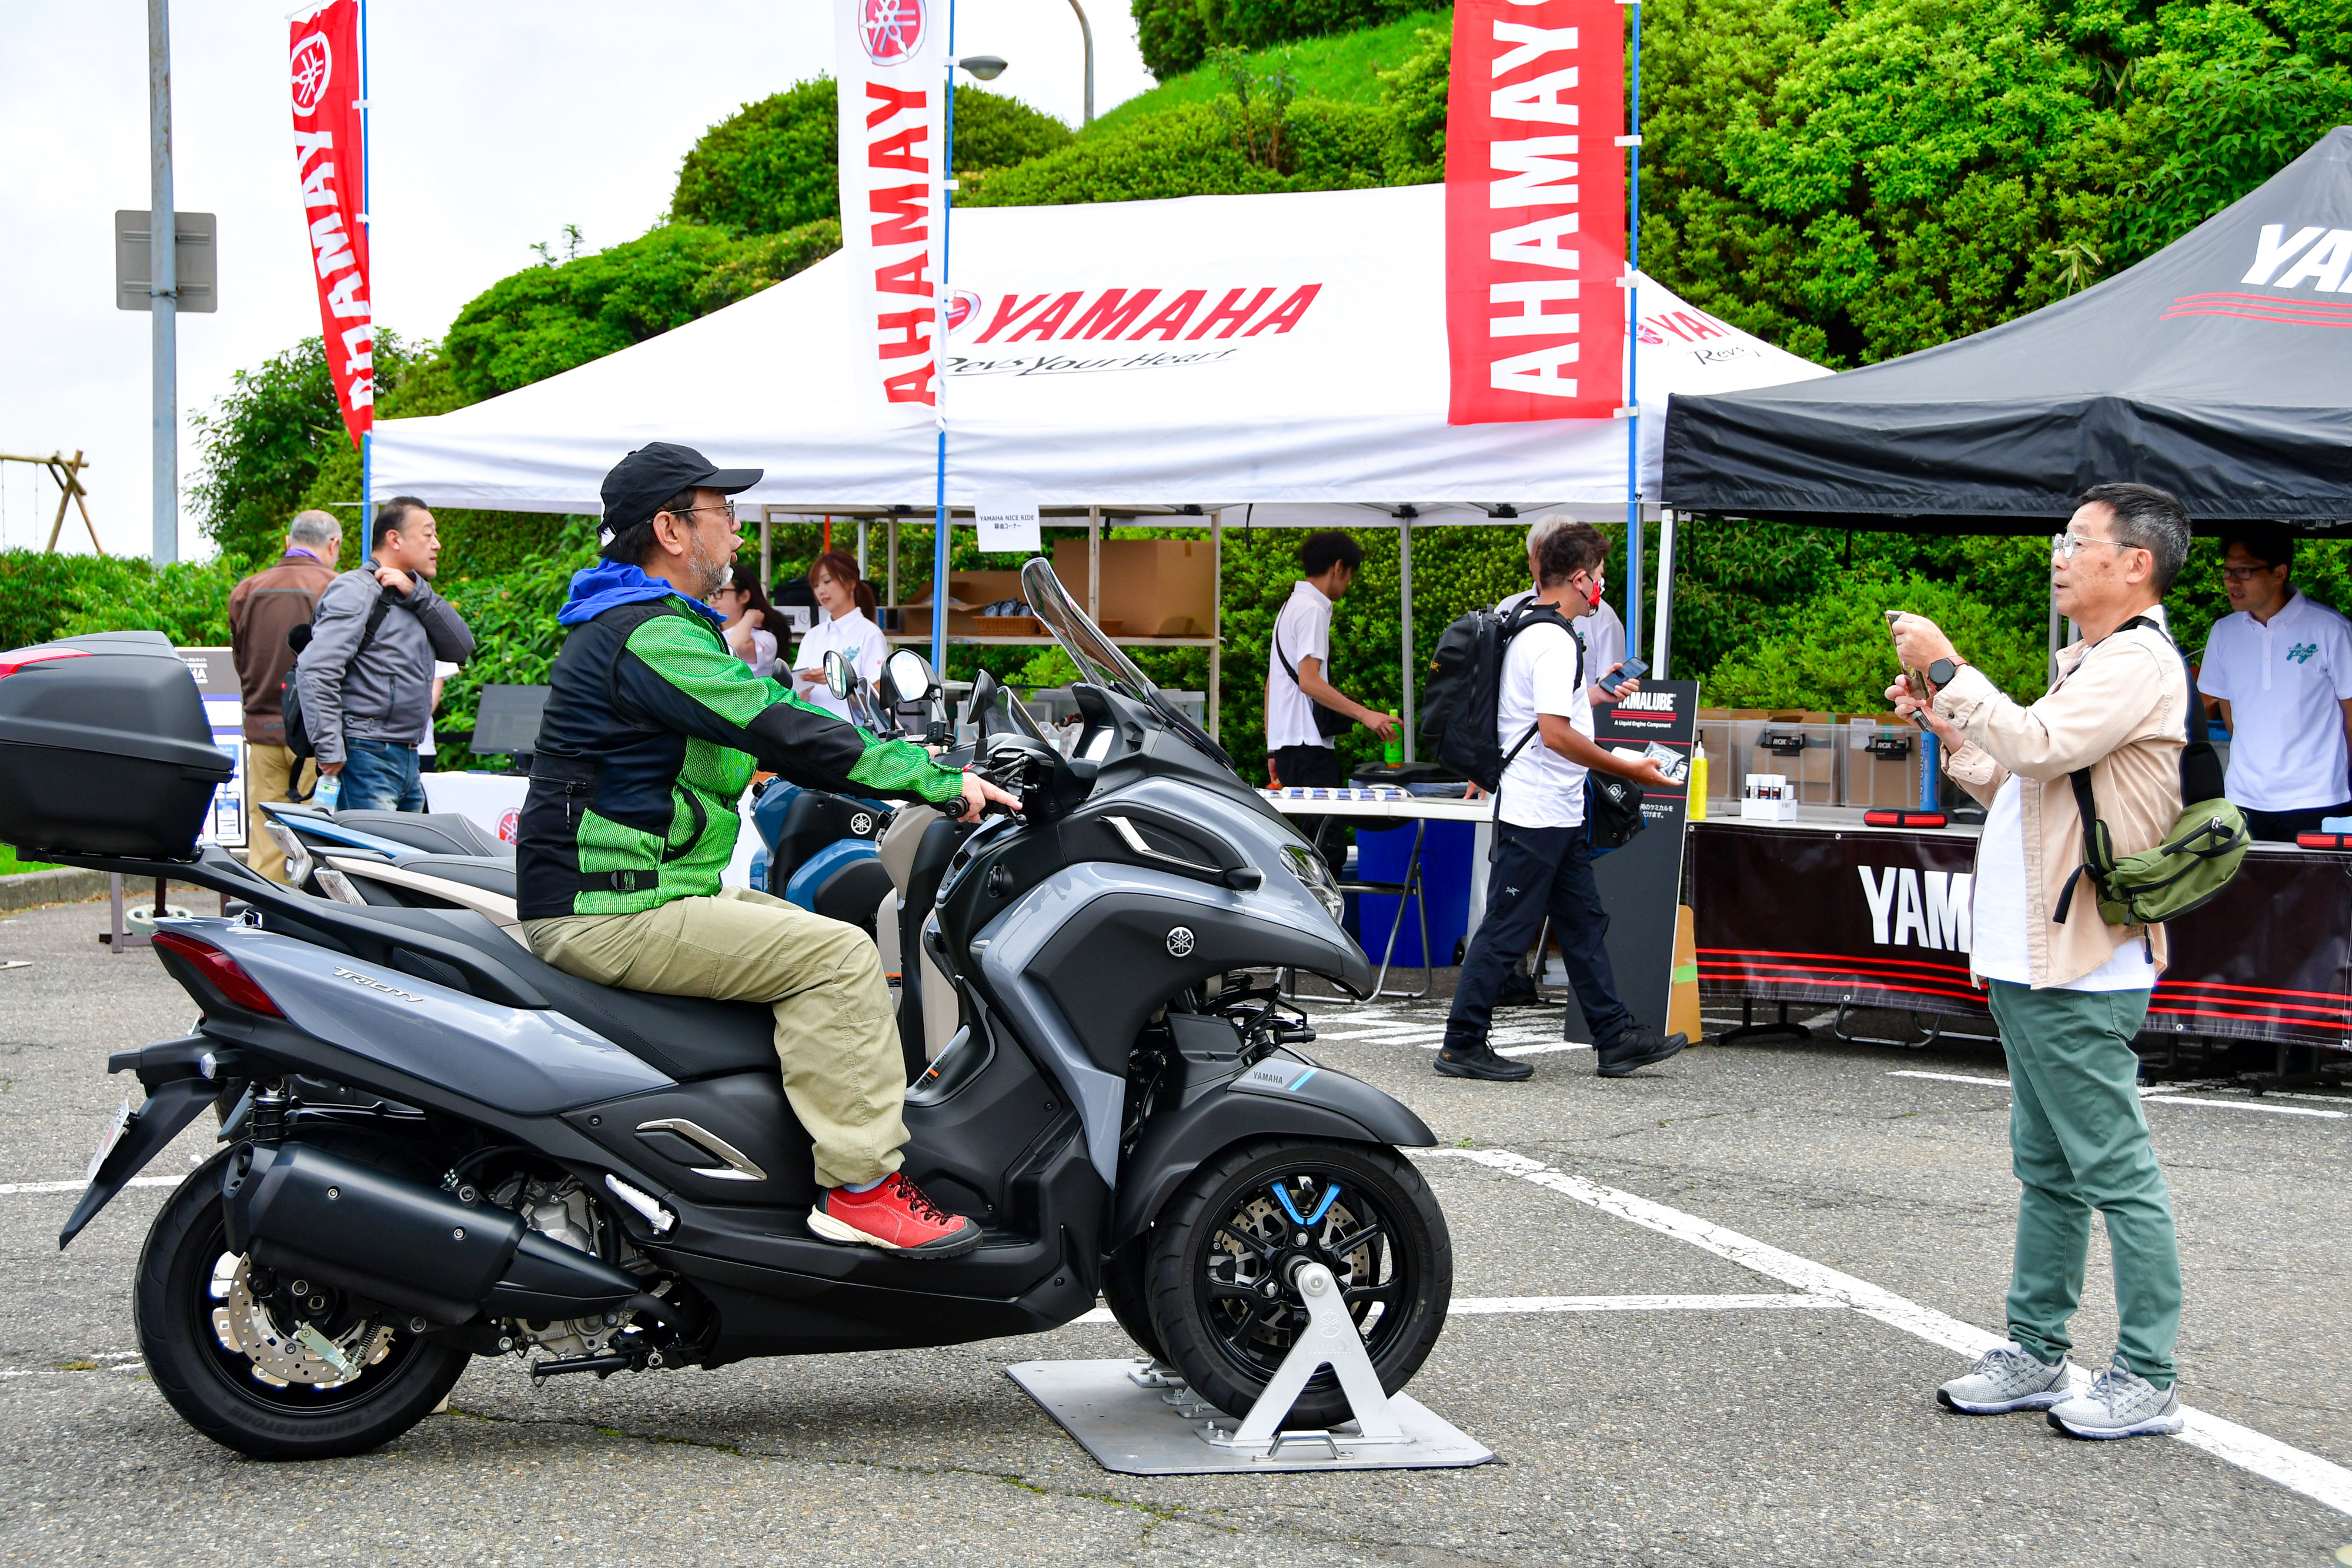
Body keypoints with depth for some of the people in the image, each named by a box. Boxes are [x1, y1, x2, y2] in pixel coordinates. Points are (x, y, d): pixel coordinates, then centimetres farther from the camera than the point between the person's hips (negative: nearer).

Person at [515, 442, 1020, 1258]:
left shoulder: (665, 625, 18)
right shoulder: (649, 637, -17)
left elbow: (776, 708, 18)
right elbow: (785, 735, -22)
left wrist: (916, 762, 10)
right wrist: (939, 782, -18)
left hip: (635, 888, 11)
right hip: (609, 913, -11)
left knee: (813, 930, 16)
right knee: (837, 955, -17)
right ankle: (861, 1186, -17)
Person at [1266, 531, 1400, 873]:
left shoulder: (1292, 606, 22)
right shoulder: (1312, 610, -9)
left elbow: (1272, 683, 25)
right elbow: (1309, 681, -18)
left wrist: (1273, 750, 27)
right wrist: (1364, 714, -20)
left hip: (1288, 743, 10)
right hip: (1308, 745, -10)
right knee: (1328, 848, -14)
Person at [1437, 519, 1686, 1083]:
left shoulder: (1528, 629, 13)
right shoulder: (1553, 641, -19)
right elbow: (1556, 734, -24)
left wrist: (1594, 695, 36)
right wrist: (1627, 769, -16)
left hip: (1558, 814, 11)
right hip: (1538, 814, -11)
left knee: (1584, 923, 12)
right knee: (1506, 930, -4)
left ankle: (1616, 1037, 17)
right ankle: (1462, 1045, 2)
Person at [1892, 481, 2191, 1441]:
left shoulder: (2139, 662, -11)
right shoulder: (2092, 665, 21)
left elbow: (2040, 746, -26)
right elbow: (2025, 790, 25)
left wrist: (1947, 670, -15)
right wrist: (1954, 733, 14)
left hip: (2082, 978, -10)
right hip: (2032, 966, 10)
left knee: (2115, 1173, -6)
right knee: (2046, 1172, 14)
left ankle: (2146, 1380, -1)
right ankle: (2035, 1357, 21)